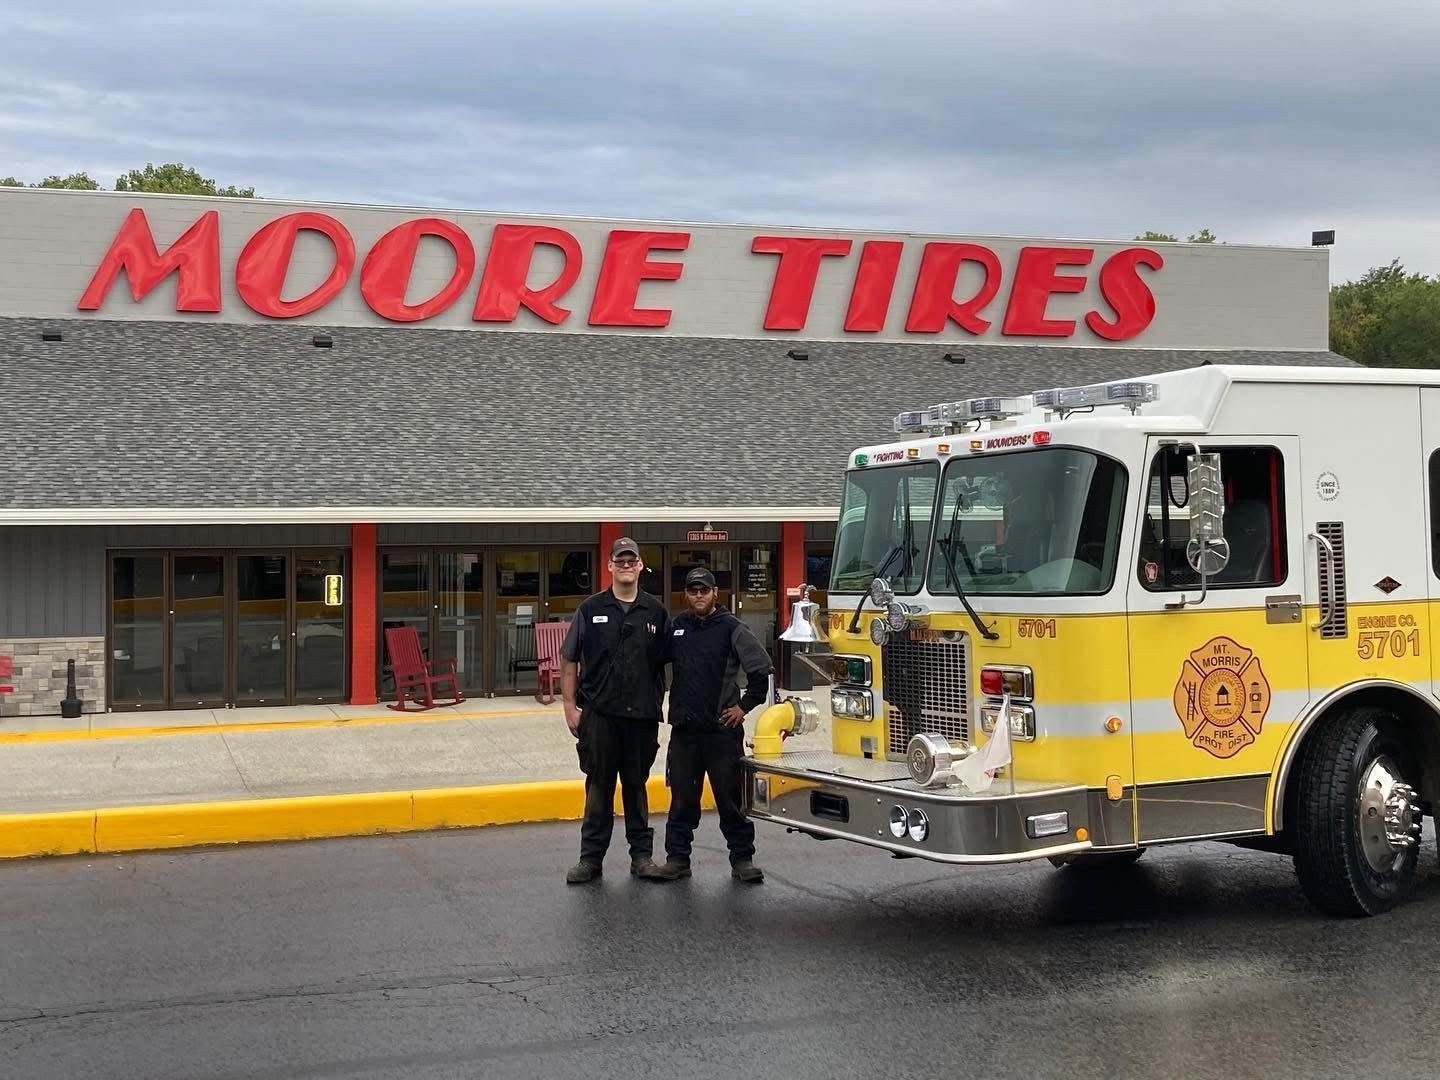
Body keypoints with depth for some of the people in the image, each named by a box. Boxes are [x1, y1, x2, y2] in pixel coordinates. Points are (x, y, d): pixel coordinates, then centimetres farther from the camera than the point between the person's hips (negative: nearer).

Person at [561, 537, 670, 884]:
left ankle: (642, 855, 18)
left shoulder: (655, 612, 6)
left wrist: (660, 704, 4)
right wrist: (570, 706, -1)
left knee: (636, 786, 10)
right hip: (600, 713, -1)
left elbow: (667, 662, 10)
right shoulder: (591, 610, 3)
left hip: (643, 715, 1)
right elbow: (568, 661, 5)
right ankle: (591, 858, 11)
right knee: (598, 787, 4)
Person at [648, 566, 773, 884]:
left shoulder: (731, 628, -4)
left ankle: (742, 860, 9)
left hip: (723, 728, -3)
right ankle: (677, 858, 15)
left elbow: (760, 667, -5)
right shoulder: (676, 626, 8)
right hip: (684, 728, 3)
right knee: (682, 799, 8)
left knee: (731, 798, 2)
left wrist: (745, 705, -5)